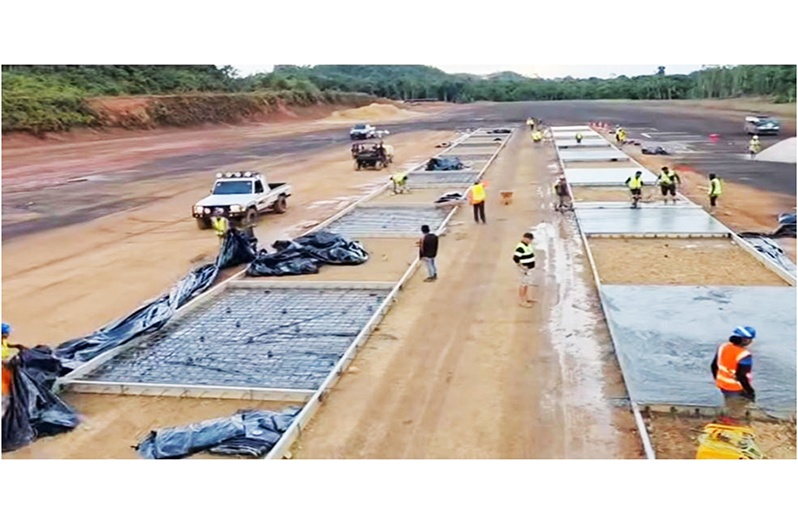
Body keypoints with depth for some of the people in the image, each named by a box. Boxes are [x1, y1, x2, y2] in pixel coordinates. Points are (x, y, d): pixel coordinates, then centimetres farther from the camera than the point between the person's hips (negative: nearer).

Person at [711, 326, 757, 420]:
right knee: (737, 415, 14)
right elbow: (741, 377, -29)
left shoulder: (723, 347, -6)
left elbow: (714, 366, 4)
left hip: (723, 386, 7)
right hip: (737, 390, -7)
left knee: (730, 410, 29)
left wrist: (717, 380, 19)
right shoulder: (744, 356, -29)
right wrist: (750, 392, -16)